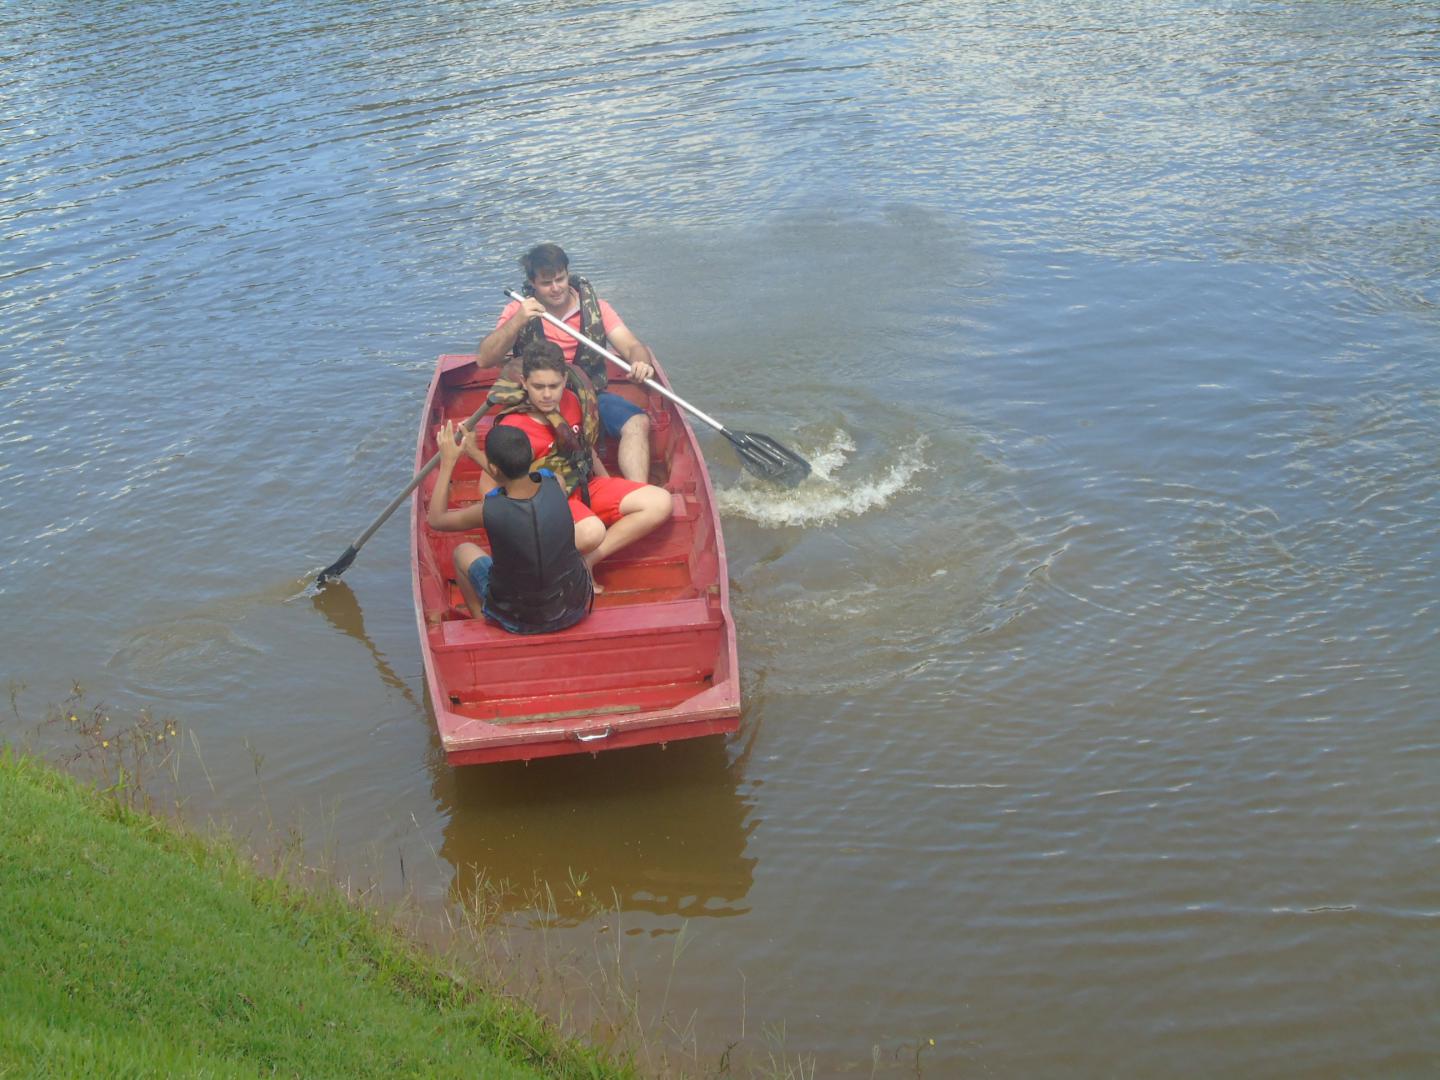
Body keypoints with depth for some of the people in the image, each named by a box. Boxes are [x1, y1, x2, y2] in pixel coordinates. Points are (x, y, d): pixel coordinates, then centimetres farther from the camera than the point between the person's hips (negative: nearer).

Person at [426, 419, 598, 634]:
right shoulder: (555, 484, -19)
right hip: (575, 609, 2)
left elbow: (435, 519, -6)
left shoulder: (489, 511, -28)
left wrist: (447, 463, 1)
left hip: (521, 623, -2)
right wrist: (473, 452, 16)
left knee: (463, 552, 23)